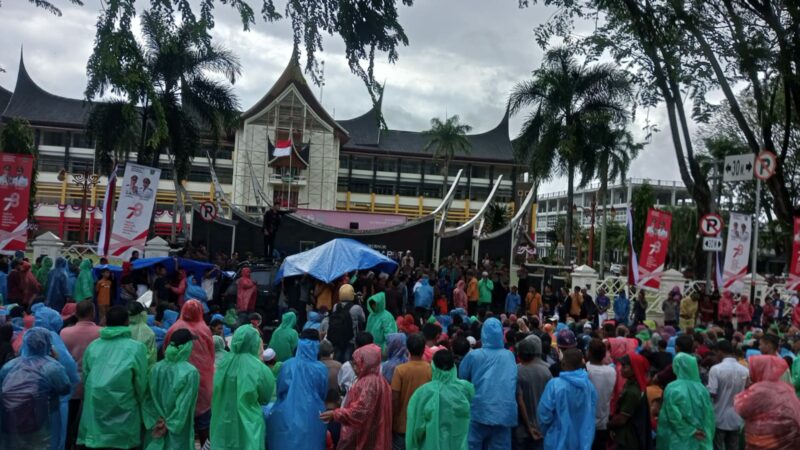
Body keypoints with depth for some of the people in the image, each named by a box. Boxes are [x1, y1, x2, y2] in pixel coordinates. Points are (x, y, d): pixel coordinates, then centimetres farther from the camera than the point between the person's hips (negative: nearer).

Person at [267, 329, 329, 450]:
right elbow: (323, 394, 4)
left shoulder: (288, 365, -10)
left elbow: (280, 389, 1)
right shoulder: (321, 369, -11)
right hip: (311, 417, -1)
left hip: (288, 415, 1)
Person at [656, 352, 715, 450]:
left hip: (679, 442, -4)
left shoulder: (673, 389, -12)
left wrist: (690, 430, -7)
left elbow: (674, 416, -19)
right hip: (700, 442, 4)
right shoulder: (701, 388, 0)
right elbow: (709, 416, 3)